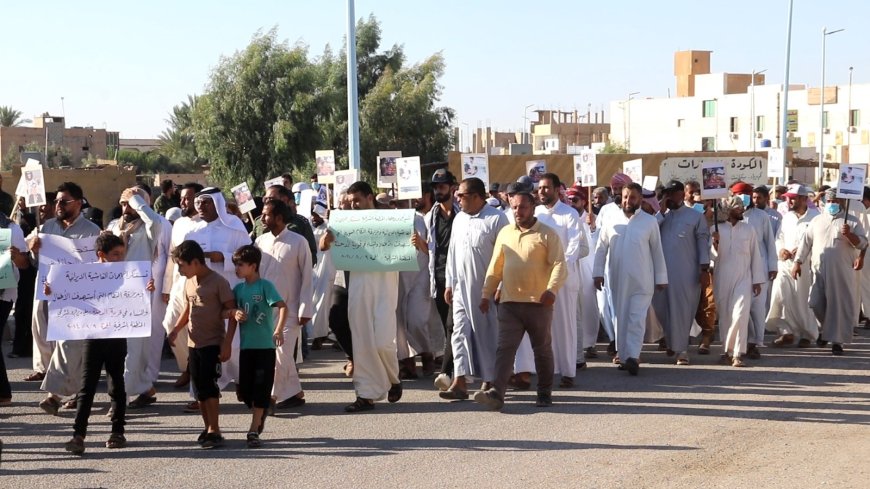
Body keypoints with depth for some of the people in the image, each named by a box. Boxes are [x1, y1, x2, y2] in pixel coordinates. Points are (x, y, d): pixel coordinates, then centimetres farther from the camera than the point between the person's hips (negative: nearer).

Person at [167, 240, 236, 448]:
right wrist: (177, 328, 4)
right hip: (194, 343, 7)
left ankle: (214, 431, -3)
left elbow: (231, 311, -12)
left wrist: (227, 345, -17)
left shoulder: (218, 282, -12)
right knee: (199, 389, 10)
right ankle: (208, 428, 19)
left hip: (213, 344, -7)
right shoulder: (189, 283, 10)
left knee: (210, 386, -8)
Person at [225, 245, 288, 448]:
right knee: (244, 389, 6)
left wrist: (279, 330, -30)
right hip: (246, 346, 5)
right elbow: (233, 316, 13)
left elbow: (283, 306, -18)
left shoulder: (265, 286, -9)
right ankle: (261, 411, 34)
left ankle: (254, 430, 2)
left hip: (265, 346, -5)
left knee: (261, 388, -2)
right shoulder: (238, 289, 7)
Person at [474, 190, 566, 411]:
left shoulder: (547, 234, -2)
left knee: (542, 349, 9)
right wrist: (486, 294, 12)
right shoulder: (505, 233, 12)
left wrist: (552, 289, -25)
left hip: (538, 302, -3)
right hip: (509, 302, 3)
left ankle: (545, 393, 22)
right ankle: (496, 393, -16)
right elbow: (495, 267, 17)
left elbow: (559, 265, -10)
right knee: (505, 348, -7)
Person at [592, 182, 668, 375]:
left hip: (642, 280, -2)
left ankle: (633, 356, -12)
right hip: (618, 279, 2)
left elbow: (657, 251, 3)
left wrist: (661, 278, 2)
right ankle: (623, 356, 16)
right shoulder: (611, 220, 4)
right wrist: (598, 272, 1)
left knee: (637, 318, -9)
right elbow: (601, 248, 7)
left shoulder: (650, 222, 0)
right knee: (620, 317, 8)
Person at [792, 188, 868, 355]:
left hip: (842, 272, -3)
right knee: (816, 304, 2)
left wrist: (849, 235, -20)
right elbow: (806, 242, 12)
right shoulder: (817, 221, 12)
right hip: (819, 271, 3)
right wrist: (797, 262, 6)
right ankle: (827, 329, 28)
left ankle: (836, 340, 5)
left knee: (840, 305, -2)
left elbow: (863, 243, -3)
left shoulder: (852, 222, 3)